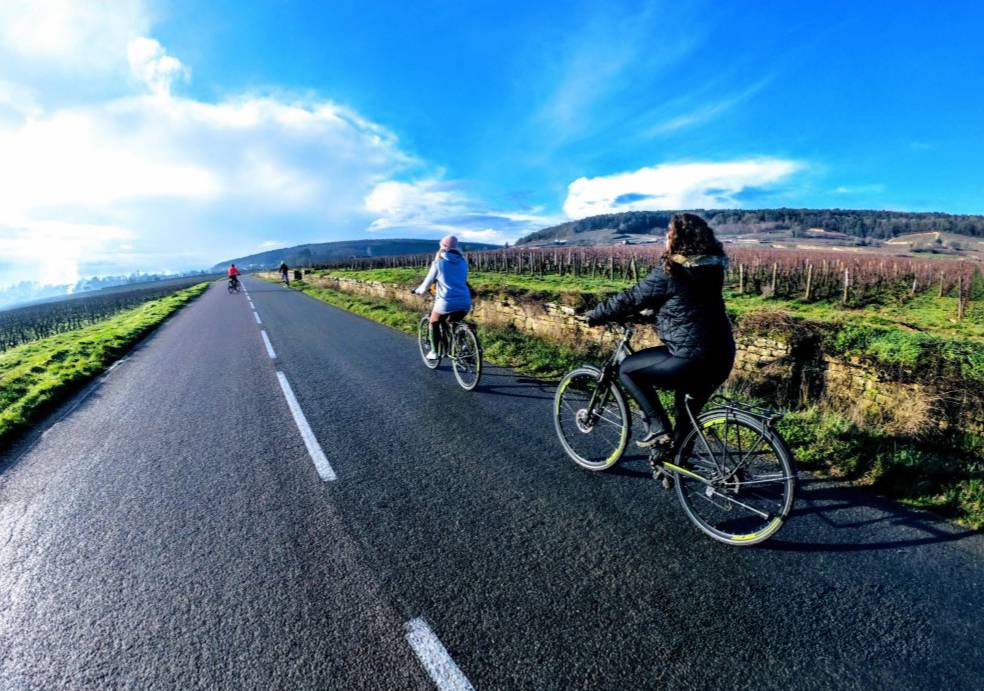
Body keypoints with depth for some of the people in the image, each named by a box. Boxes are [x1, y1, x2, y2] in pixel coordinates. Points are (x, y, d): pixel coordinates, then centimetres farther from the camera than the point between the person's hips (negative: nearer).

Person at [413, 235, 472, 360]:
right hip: (465, 303, 4)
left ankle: (434, 352, 21)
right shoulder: (463, 262, 12)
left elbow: (427, 283, 7)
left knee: (434, 323, 23)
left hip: (446, 302, -3)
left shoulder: (438, 263, 1)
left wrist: (419, 290, 28)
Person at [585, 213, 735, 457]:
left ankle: (658, 428, 6)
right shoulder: (710, 268, 10)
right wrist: (649, 314, 29)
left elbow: (630, 299, -10)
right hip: (721, 356, 9)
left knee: (628, 369, 5)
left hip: (692, 359, -9)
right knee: (687, 410, 29)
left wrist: (594, 316, 3)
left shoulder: (670, 272, -15)